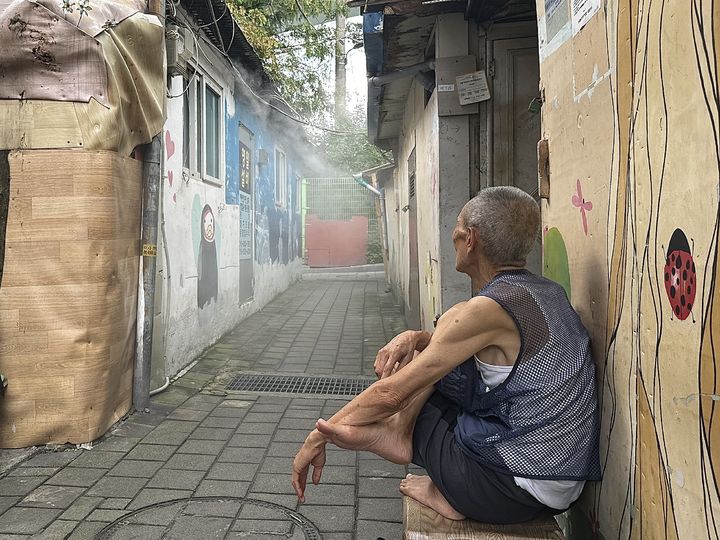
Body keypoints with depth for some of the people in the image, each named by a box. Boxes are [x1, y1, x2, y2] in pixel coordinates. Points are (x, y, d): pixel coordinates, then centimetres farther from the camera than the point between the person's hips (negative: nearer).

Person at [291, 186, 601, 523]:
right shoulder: (548, 293, 5)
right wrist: (414, 338, -1)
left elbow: (391, 392, -18)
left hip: (511, 495, -9)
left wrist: (318, 437, -6)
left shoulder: (486, 310, -21)